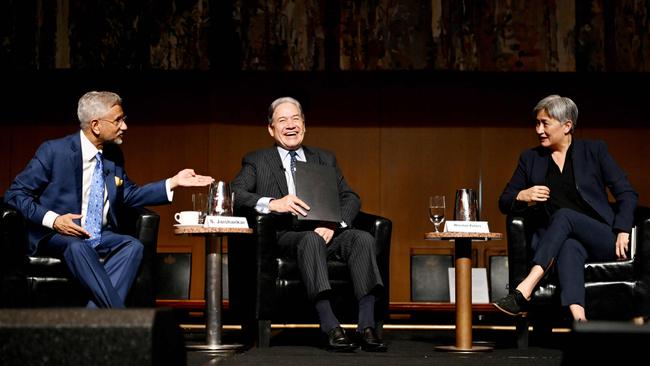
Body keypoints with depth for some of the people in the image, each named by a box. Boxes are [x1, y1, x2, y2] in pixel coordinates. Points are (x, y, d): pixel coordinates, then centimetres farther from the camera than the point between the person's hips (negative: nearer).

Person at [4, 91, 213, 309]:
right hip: (56, 234, -5)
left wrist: (173, 183, 10)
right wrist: (53, 220, -20)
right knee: (78, 246, -37)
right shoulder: (54, 151, -8)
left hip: (100, 236, 5)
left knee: (133, 246, -25)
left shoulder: (114, 155, 10)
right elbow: (16, 193, -5)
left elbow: (128, 195, 20)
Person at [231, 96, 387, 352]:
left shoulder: (325, 159, 25)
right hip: (285, 235, -4)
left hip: (326, 232, 4)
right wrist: (272, 204, -21)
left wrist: (333, 224, -8)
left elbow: (350, 198, 15)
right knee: (311, 240, -38)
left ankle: (366, 327, -35)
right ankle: (331, 329, -45)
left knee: (363, 238, -27)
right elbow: (234, 195, -2)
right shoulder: (257, 161, 15)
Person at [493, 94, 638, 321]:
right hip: (564, 241, 1)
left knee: (563, 215, -33)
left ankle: (525, 290, -47)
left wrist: (622, 231, -10)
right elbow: (504, 203, 17)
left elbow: (627, 194, 5)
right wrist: (522, 196, -6)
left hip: (603, 241, -1)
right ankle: (578, 320, -60)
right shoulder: (530, 158, 15)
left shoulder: (594, 150, 8)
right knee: (569, 247, -37)